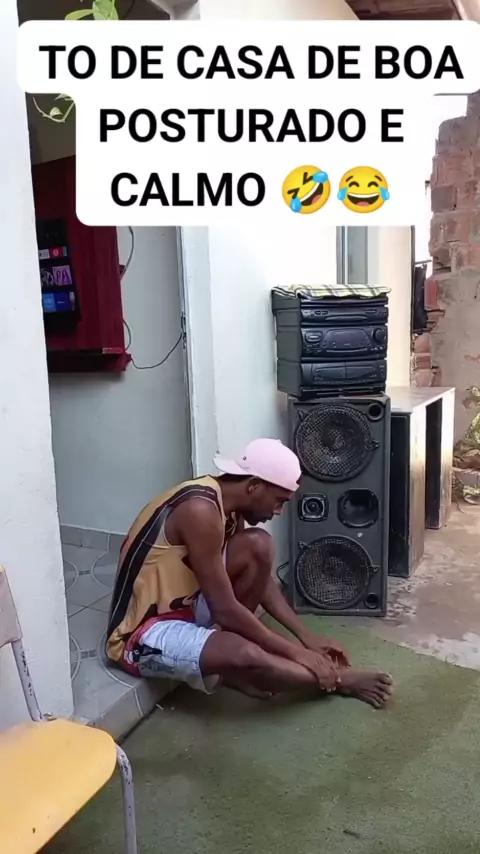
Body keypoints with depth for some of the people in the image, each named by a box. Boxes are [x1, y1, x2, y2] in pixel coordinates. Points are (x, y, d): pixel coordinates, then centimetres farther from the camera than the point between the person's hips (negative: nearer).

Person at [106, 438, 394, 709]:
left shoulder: (226, 503, 0)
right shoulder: (200, 510, -28)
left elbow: (262, 580, 8)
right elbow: (225, 608, -26)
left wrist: (307, 636, 2)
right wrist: (294, 652, -17)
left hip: (182, 605, 9)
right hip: (142, 633, -9)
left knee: (259, 546, -6)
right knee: (246, 655, -32)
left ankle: (227, 655, 2)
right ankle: (336, 680, -3)